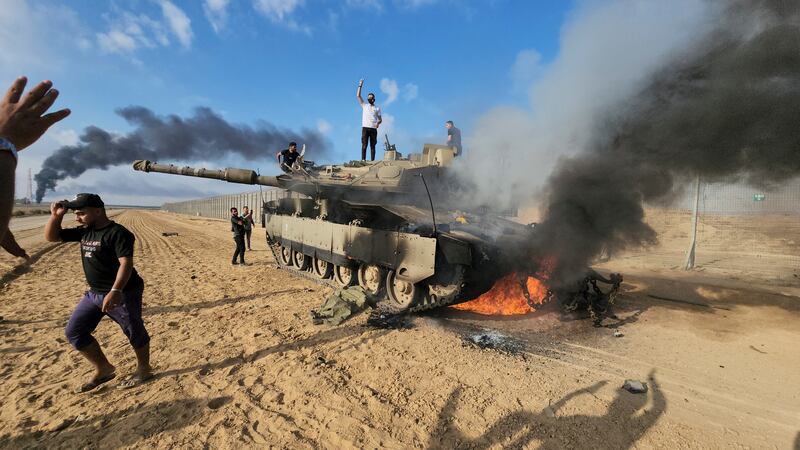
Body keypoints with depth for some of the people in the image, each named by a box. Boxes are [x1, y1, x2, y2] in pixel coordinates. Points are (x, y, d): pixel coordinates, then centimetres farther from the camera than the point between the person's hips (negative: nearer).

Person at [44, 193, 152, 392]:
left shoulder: (118, 233, -19)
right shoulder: (84, 232, 9)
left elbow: (126, 264, -27)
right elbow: (51, 237, 19)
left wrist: (116, 291, -36)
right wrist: (56, 216, 3)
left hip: (123, 293, -9)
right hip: (94, 293, 9)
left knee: (134, 332, 4)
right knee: (74, 331, 12)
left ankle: (144, 369, 24)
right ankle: (103, 370, 25)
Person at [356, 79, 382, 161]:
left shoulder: (377, 108, 17)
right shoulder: (364, 105, 16)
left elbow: (380, 119, 14)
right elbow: (358, 96, 8)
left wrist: (378, 122, -9)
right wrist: (360, 85, 5)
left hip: (373, 129, 1)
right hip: (365, 128, -1)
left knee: (373, 146, -1)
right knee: (364, 145, -8)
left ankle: (372, 160, -2)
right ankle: (363, 160, -11)